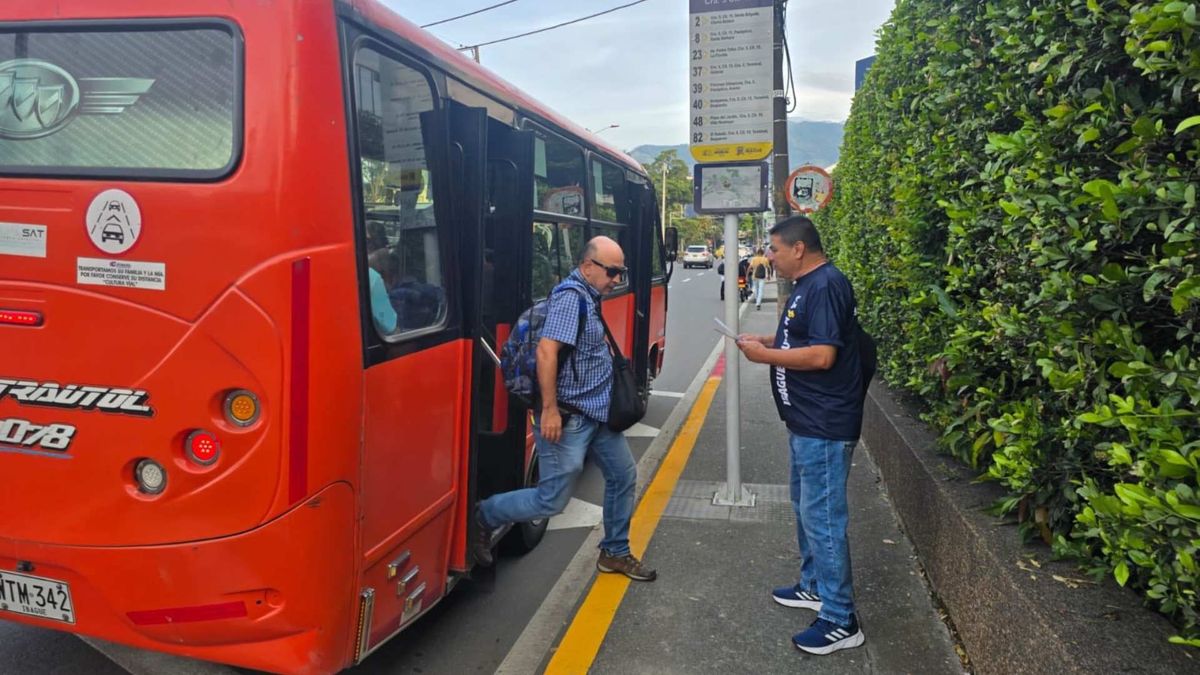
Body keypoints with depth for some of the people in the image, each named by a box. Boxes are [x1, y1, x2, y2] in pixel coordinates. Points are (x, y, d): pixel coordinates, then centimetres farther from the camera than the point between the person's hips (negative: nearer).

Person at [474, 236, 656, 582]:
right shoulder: (570, 296, -19)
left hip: (596, 412, 10)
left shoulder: (589, 297, 11)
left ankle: (615, 553, 30)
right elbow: (546, 351, -28)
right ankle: (483, 517, 18)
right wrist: (549, 409, -29)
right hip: (567, 417, -10)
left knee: (623, 476, 15)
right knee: (551, 501, -3)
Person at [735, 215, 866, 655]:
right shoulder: (808, 285, 12)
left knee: (823, 517, -4)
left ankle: (840, 621, 8)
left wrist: (765, 355, -17)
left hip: (824, 425, -11)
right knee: (806, 507, 21)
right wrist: (767, 341, 8)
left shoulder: (826, 286, -20)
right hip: (807, 421, 11)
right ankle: (814, 586, 37)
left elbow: (821, 355, -26)